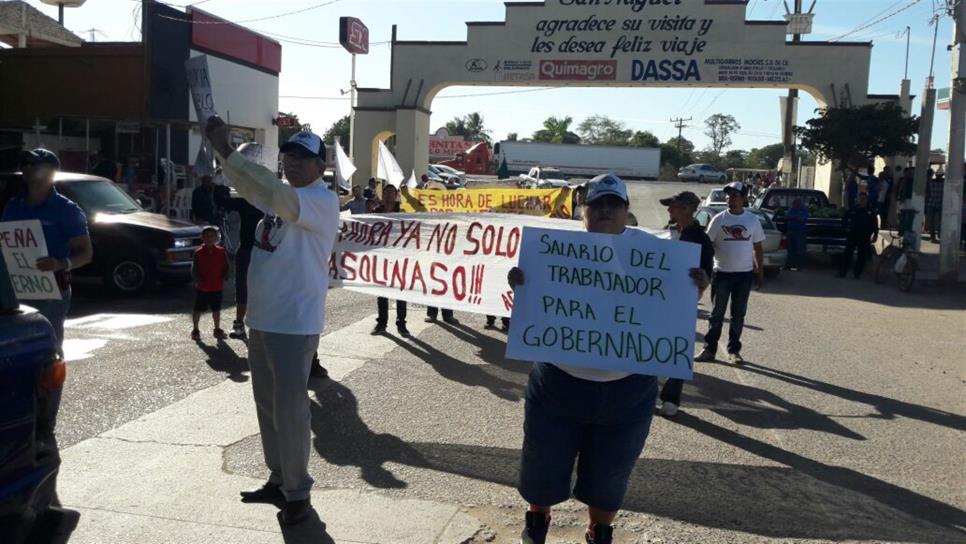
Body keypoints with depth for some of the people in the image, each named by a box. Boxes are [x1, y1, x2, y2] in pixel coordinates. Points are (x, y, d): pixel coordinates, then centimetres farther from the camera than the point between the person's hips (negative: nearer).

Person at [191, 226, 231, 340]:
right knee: (198, 310, 6)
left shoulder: (221, 252, 0)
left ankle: (217, 329, 26)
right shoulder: (198, 253, -4)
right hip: (202, 287, -2)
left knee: (216, 310, 12)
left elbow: (227, 267, 4)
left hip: (217, 287, 2)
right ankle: (195, 330, 20)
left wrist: (224, 277, -11)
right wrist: (198, 279, -18)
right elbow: (194, 270, -3)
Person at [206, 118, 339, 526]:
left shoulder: (324, 201, -15)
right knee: (267, 404, 17)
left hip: (295, 323, -9)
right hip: (261, 318, 9)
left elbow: (274, 193, -28)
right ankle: (278, 480, 31)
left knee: (289, 408, -3)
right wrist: (218, 147, -9)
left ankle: (298, 492, 11)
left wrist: (227, 151, -28)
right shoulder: (280, 196, 13)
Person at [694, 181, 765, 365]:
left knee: (738, 315, 9)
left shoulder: (753, 220, 2)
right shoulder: (719, 219, -3)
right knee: (717, 313, 4)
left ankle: (734, 350, 18)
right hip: (722, 273, -1)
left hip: (744, 274, 1)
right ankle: (709, 349, 10)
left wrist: (760, 273, 6)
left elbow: (757, 248, 8)